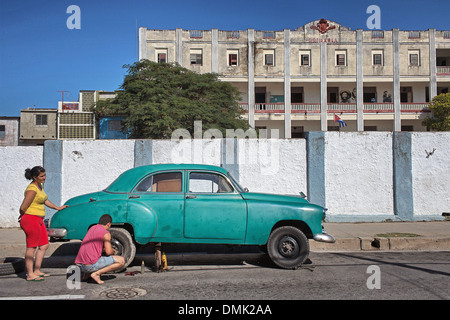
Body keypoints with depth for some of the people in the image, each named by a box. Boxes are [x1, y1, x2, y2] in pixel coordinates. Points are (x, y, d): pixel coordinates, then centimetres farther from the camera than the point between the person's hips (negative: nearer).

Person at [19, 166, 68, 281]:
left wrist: (57, 208, 28)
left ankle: (37, 271, 21)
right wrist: (23, 216, 0)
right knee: (31, 248, -3)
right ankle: (30, 275, 5)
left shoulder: (40, 185, 12)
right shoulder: (32, 189, -18)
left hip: (39, 221, 10)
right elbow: (23, 208, -19)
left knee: (44, 246, 13)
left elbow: (45, 200, 26)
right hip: (31, 220, -10)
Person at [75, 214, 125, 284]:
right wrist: (112, 252, 12)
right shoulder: (106, 233, -5)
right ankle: (96, 273, -10)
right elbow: (109, 252, -11)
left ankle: (86, 273, 14)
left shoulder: (92, 228, 19)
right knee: (121, 261, -3)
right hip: (91, 265, -8)